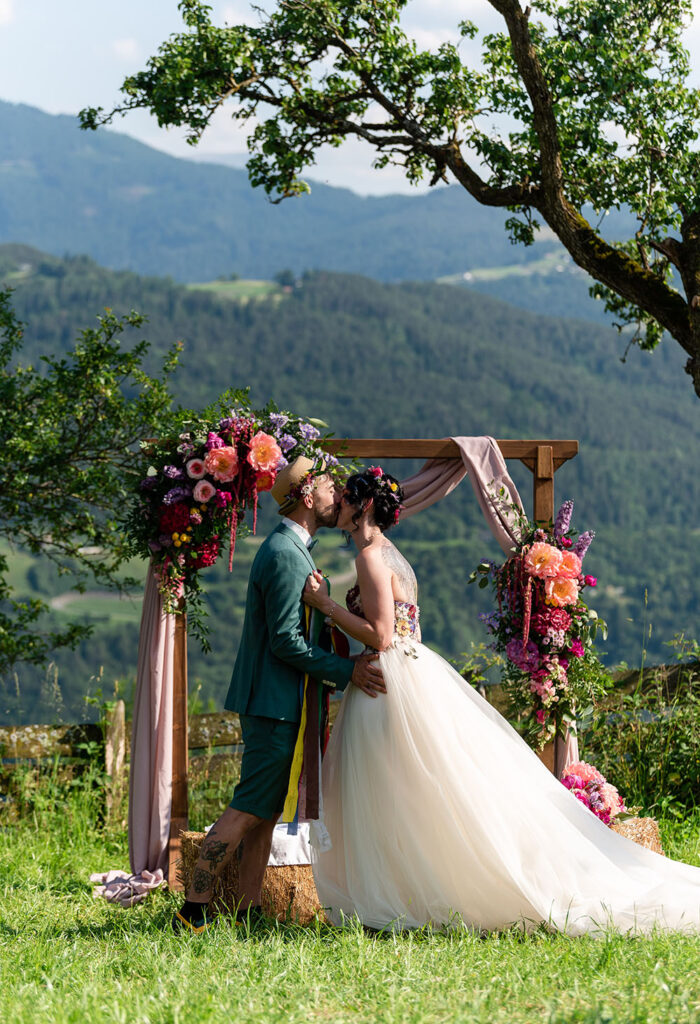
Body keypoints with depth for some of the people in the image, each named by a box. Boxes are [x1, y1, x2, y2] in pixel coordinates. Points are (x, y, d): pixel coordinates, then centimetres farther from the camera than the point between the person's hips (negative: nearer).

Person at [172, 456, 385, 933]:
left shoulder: (290, 550, 17)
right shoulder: (285, 555, -17)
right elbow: (286, 641, -21)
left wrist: (348, 664, 15)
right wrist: (347, 669, -18)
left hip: (274, 702, 10)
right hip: (274, 702, -10)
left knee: (267, 811, 11)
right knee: (250, 809, -8)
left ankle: (249, 910, 14)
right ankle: (194, 911, -5)